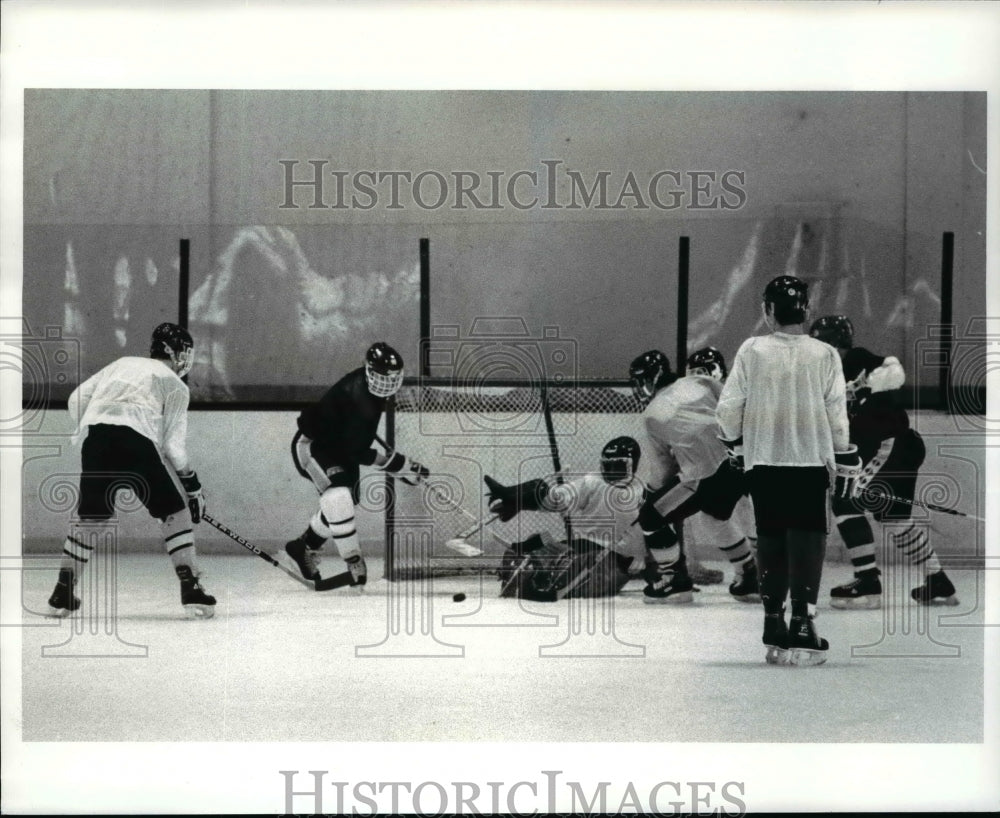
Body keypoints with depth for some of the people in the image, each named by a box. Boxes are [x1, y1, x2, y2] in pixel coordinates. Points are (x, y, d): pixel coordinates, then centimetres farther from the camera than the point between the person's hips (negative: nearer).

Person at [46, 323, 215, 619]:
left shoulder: (121, 364, 32)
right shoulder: (175, 385, 19)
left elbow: (77, 400, 24)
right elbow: (173, 445, 10)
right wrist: (193, 486, 17)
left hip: (94, 437, 4)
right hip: (137, 442, -4)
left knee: (90, 517, 20)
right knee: (174, 512, 10)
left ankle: (63, 593, 16)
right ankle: (191, 591, 2)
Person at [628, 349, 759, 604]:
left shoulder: (652, 415, 5)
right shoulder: (700, 382, 12)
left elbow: (661, 471, 10)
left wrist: (648, 490, 27)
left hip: (708, 475, -6)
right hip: (741, 460, 6)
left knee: (652, 516, 11)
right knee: (716, 514, 34)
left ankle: (675, 582, 15)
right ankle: (750, 577, 36)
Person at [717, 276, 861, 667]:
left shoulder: (751, 350, -5)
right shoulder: (823, 355, -5)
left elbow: (729, 406, -3)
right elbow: (837, 415, -3)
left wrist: (735, 443, 15)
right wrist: (846, 464, 7)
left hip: (762, 462, 1)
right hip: (810, 463, -1)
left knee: (771, 541, 12)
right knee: (806, 542, 0)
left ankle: (774, 627, 17)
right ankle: (801, 626, -12)